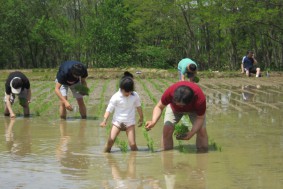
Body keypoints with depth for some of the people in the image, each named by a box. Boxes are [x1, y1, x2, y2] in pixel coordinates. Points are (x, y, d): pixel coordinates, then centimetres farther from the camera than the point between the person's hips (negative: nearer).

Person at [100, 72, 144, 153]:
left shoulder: (135, 96, -3)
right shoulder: (116, 97, -11)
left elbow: (138, 107, 14)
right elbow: (109, 109, -9)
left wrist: (141, 118, 26)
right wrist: (105, 120, -21)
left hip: (130, 122, 1)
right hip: (117, 122, -1)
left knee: (132, 144, -6)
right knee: (111, 140, -13)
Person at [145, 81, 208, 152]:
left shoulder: (200, 99, -44)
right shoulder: (170, 92, -41)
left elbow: (200, 118, -28)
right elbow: (159, 107, -23)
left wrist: (191, 133, -42)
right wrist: (153, 121, -40)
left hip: (194, 109, -1)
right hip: (174, 109, 1)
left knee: (202, 130, -18)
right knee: (167, 129, -17)